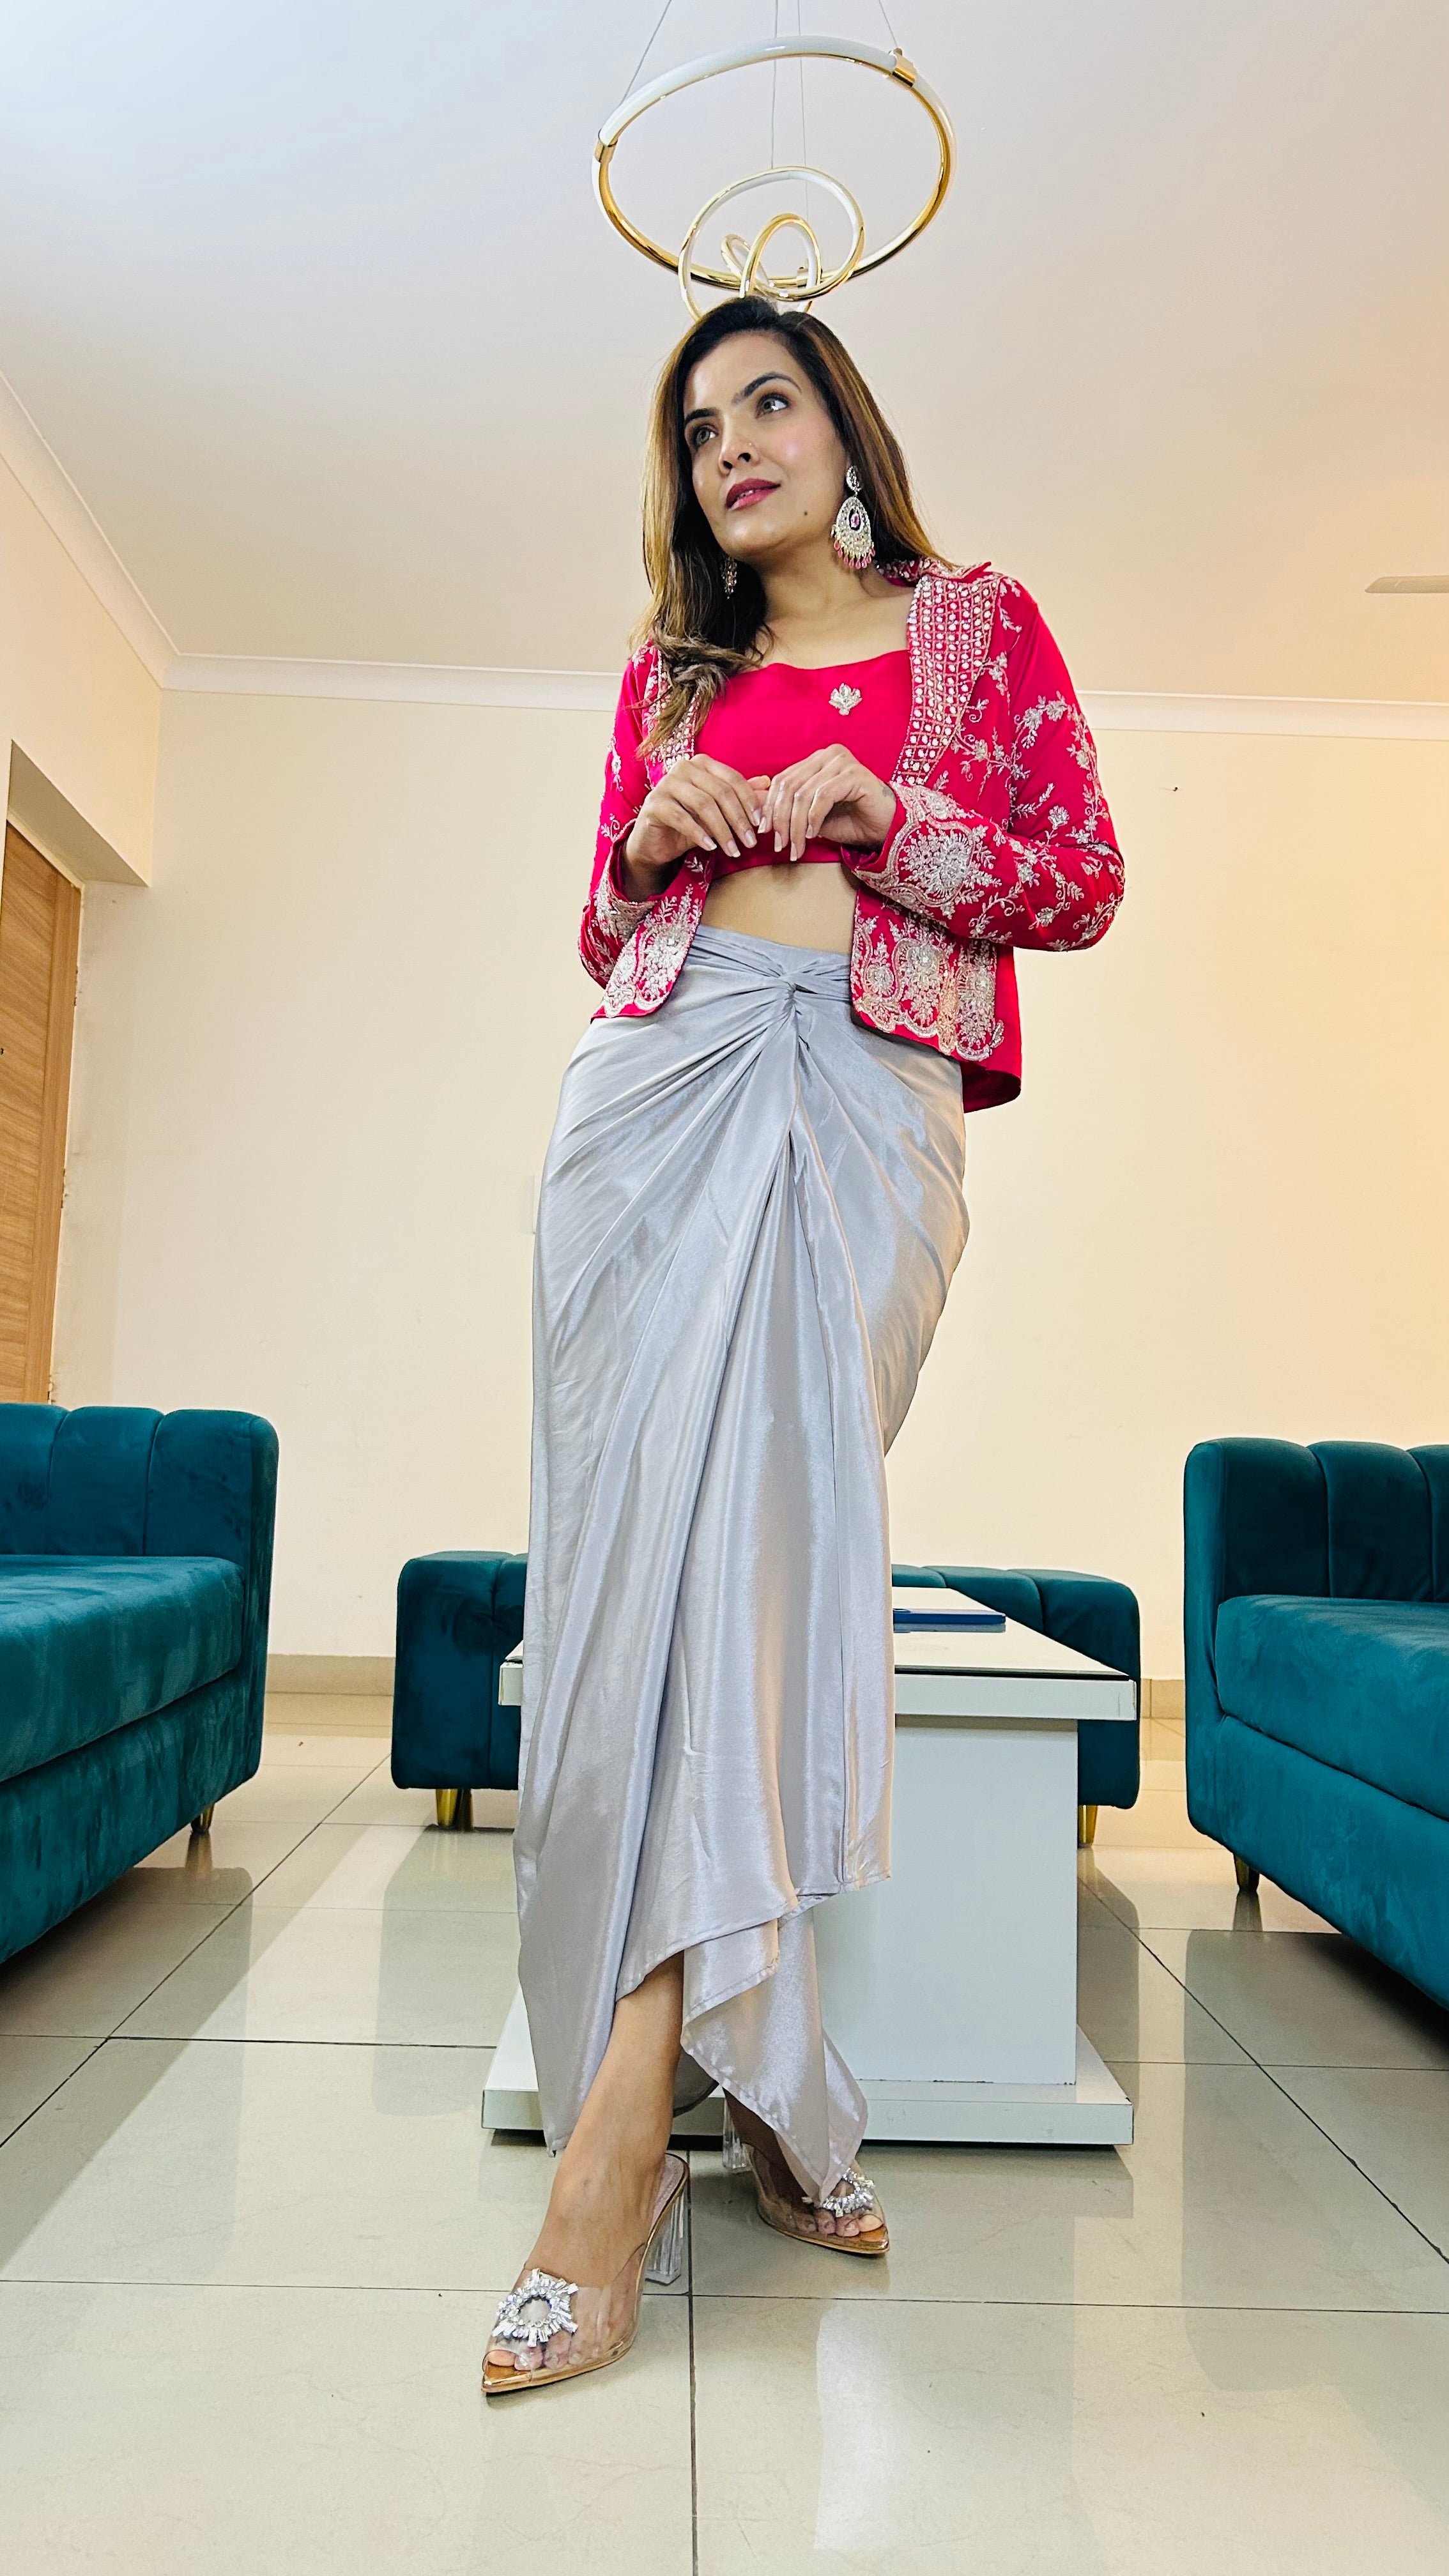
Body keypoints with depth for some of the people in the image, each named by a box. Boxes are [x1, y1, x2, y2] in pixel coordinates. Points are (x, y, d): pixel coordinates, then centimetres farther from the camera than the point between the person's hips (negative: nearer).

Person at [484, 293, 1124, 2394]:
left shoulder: (980, 623, 19)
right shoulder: (668, 671, 26)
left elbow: (1083, 885, 10)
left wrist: (881, 815, -3)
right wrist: (650, 846, 3)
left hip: (871, 1094, -3)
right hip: (662, 1076, 3)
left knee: (755, 1502, -21)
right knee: (650, 1514, -11)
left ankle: (622, 2120, -18)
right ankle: (744, 2077, -1)